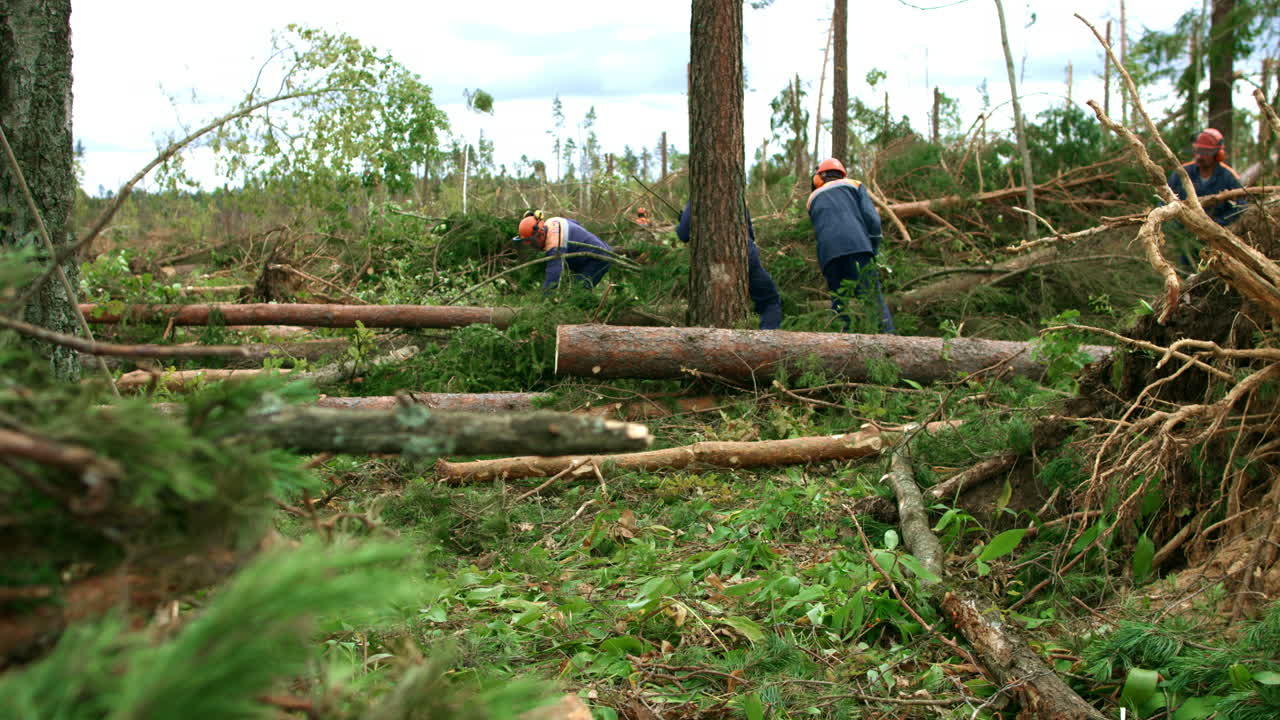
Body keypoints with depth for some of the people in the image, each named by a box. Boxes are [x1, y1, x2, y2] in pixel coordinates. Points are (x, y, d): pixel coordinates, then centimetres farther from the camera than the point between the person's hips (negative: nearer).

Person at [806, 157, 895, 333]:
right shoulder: (854, 185, 22)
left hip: (827, 254, 2)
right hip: (857, 246, -2)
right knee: (874, 300, -8)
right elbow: (872, 219, 9)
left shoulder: (813, 198, 30)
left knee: (839, 305, 7)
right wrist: (873, 250, 17)